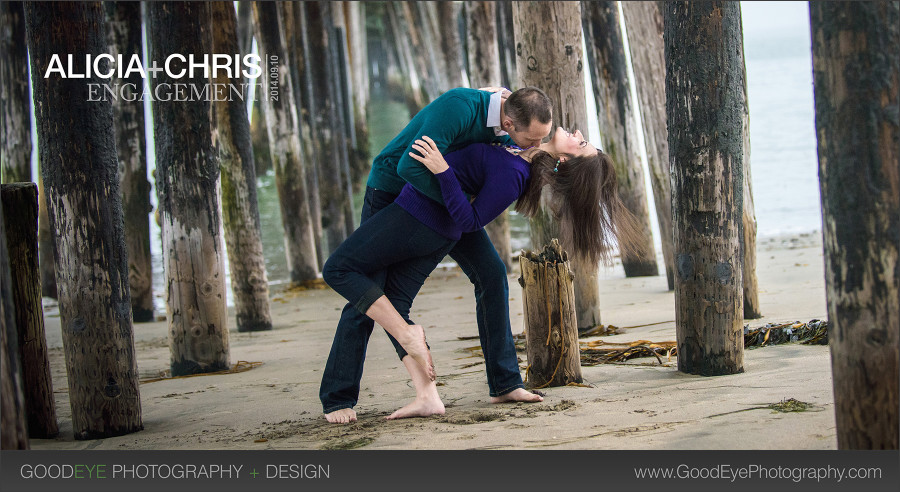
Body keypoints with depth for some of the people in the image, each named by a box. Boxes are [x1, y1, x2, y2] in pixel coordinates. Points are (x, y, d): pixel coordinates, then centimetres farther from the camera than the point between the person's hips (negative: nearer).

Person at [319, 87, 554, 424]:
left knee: (491, 274, -5)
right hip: (393, 187, -6)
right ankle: (337, 399, 4)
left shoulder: (515, 127, -14)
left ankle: (504, 383, 2)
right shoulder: (460, 106, -37)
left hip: (445, 194, 6)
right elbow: (410, 166, -42)